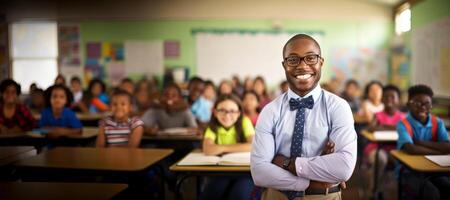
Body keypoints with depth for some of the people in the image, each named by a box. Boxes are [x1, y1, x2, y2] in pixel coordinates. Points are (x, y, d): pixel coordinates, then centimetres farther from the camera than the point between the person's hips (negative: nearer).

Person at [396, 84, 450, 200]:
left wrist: (421, 143, -15)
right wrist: (439, 152, -15)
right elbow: (411, 149, -25)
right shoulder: (403, 124, -9)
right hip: (409, 171, -4)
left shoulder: (438, 123, 4)